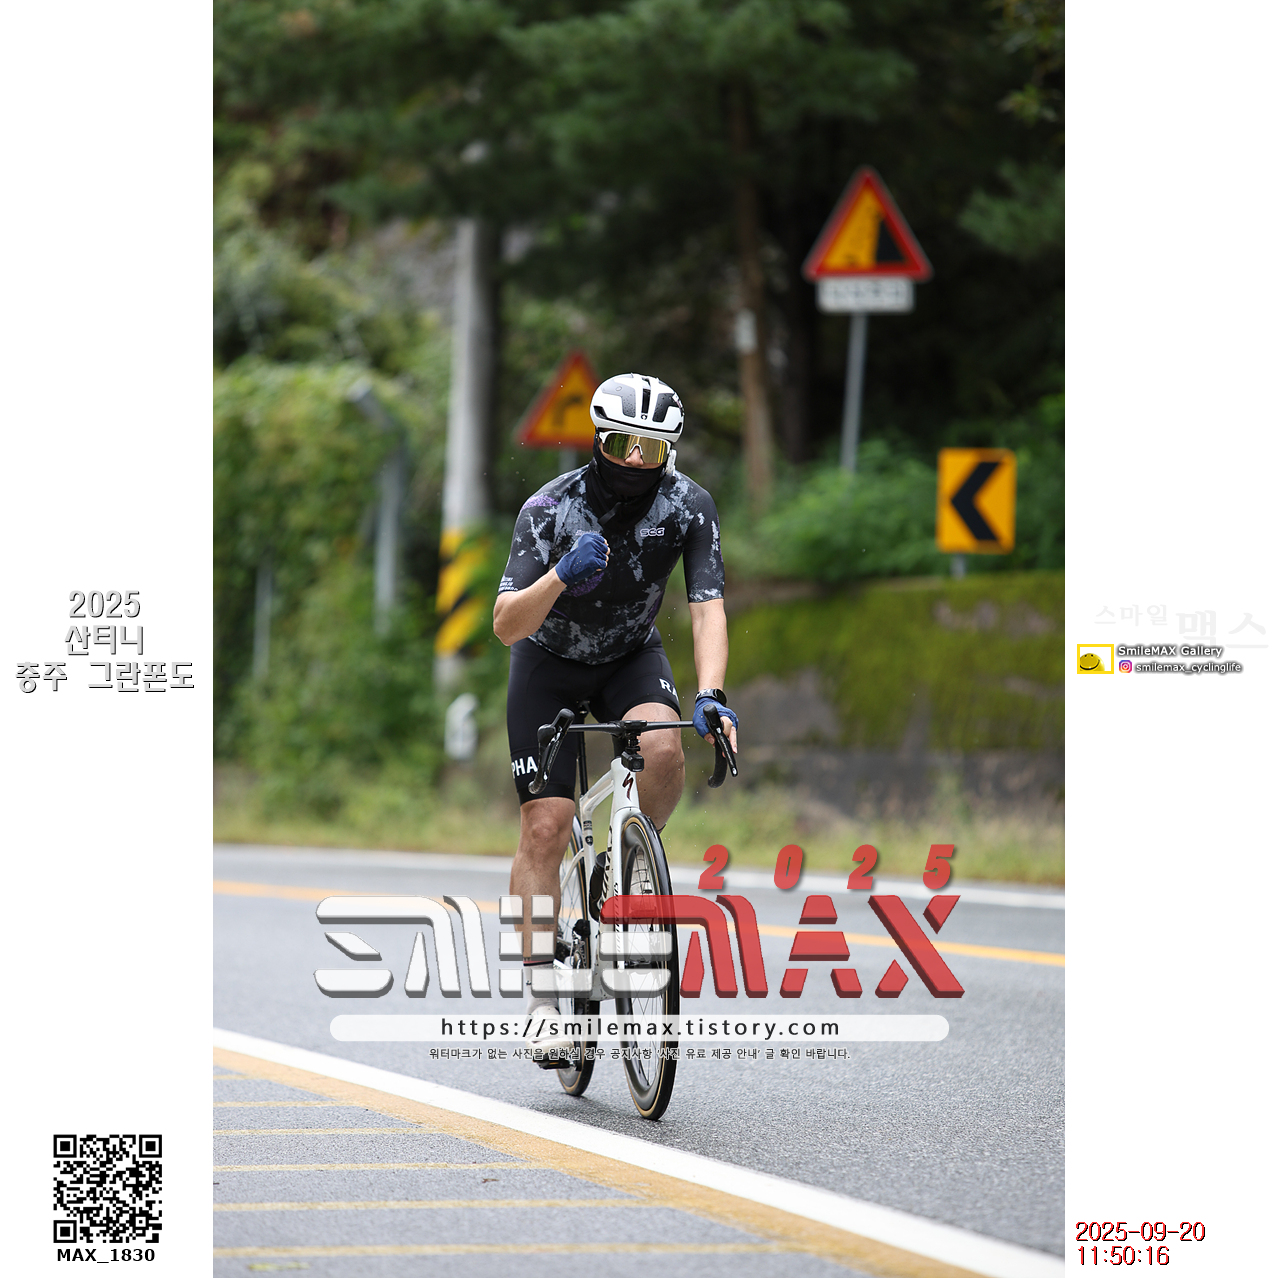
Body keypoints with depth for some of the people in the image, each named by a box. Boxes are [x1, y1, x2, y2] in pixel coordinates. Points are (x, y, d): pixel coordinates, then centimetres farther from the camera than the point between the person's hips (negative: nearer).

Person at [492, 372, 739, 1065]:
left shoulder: (689, 505, -21)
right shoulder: (550, 509, -27)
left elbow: (708, 608, -25)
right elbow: (506, 625, -30)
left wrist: (710, 693, -41)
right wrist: (559, 578, -49)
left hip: (632, 657, 2)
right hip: (550, 664, -1)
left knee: (663, 751, -31)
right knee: (545, 826, -12)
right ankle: (541, 995, -5)